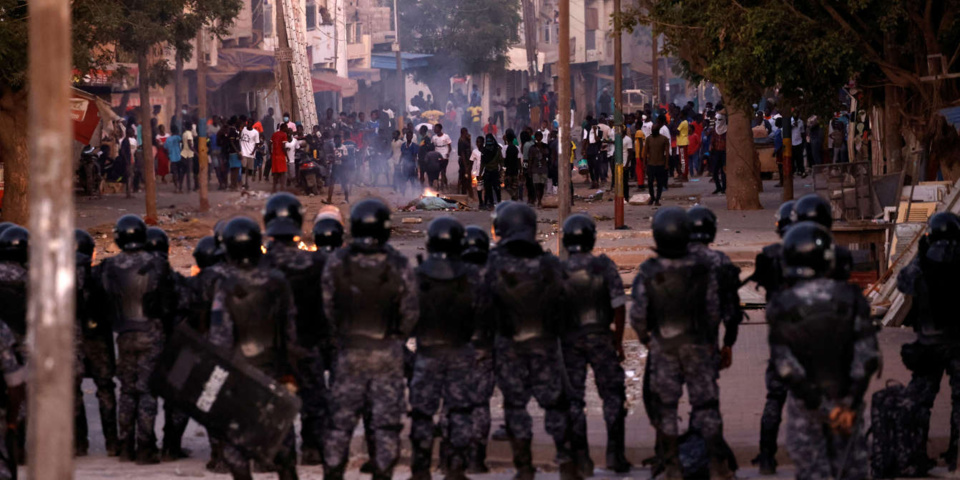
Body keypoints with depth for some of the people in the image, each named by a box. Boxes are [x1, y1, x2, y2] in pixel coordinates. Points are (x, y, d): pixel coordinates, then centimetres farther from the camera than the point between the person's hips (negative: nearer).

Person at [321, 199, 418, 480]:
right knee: (386, 423, 6)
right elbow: (410, 313, -3)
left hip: (349, 352, 1)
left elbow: (329, 308, 1)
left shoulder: (336, 263, -9)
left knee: (341, 419, 10)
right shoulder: (399, 266, -12)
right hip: (387, 354, -1)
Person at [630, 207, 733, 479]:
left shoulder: (647, 274, -14)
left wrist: (644, 337, 11)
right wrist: (711, 340, 13)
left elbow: (638, 315, -9)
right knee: (706, 404, 8)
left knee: (665, 405, 10)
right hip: (697, 345, 1)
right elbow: (713, 310, -3)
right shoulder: (702, 269, -10)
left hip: (662, 347, 0)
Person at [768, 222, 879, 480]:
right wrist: (851, 401, -9)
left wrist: (817, 404, -10)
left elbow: (785, 365, -14)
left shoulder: (781, 306, -12)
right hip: (847, 397, 1)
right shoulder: (850, 297, -10)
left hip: (805, 401, -1)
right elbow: (867, 355, -11)